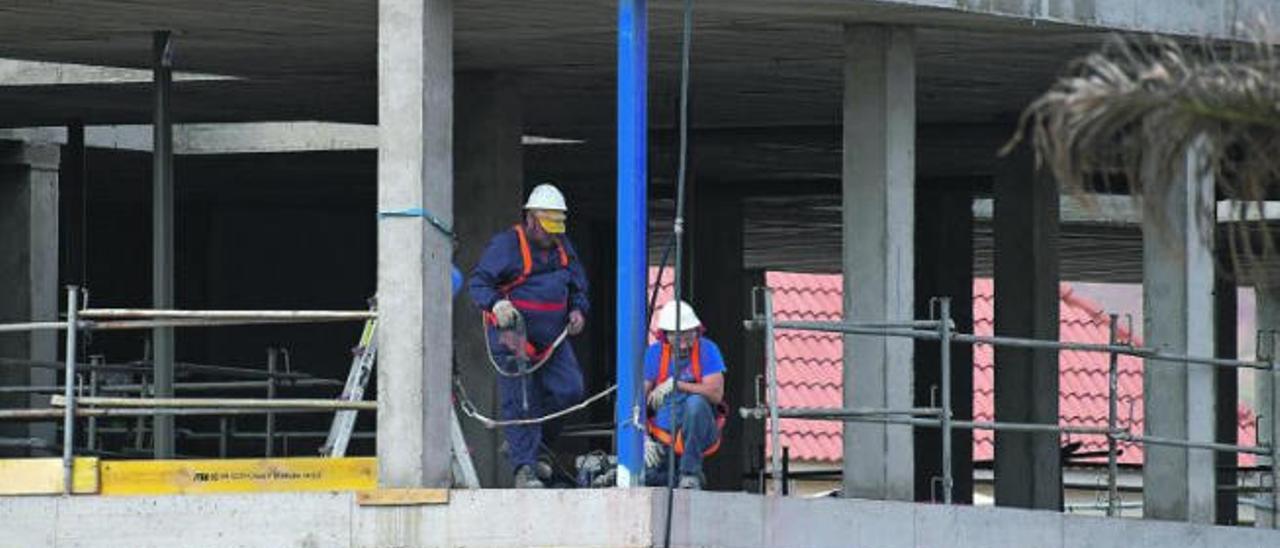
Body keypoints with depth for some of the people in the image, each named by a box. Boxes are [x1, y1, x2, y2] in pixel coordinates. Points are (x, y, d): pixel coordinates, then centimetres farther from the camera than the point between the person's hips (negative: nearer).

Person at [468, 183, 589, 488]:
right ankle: (524, 468, -9)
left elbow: (578, 287, 24)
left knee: (568, 391, -3)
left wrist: (578, 310, 3)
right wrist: (495, 303, -31)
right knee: (519, 402, -9)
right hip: (512, 337, -6)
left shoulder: (563, 247, 13)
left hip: (552, 338, 6)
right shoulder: (505, 245, -8)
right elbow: (478, 283, -11)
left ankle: (535, 444, 18)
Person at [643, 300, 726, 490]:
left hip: (699, 433, -2)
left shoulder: (707, 350, -7)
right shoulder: (655, 354, -2)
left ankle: (690, 473, -23)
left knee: (695, 402, -34)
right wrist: (643, 438, -17)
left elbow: (716, 394, -20)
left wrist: (676, 385, -24)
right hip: (664, 437, 2)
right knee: (647, 475, -23)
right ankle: (676, 473, 13)